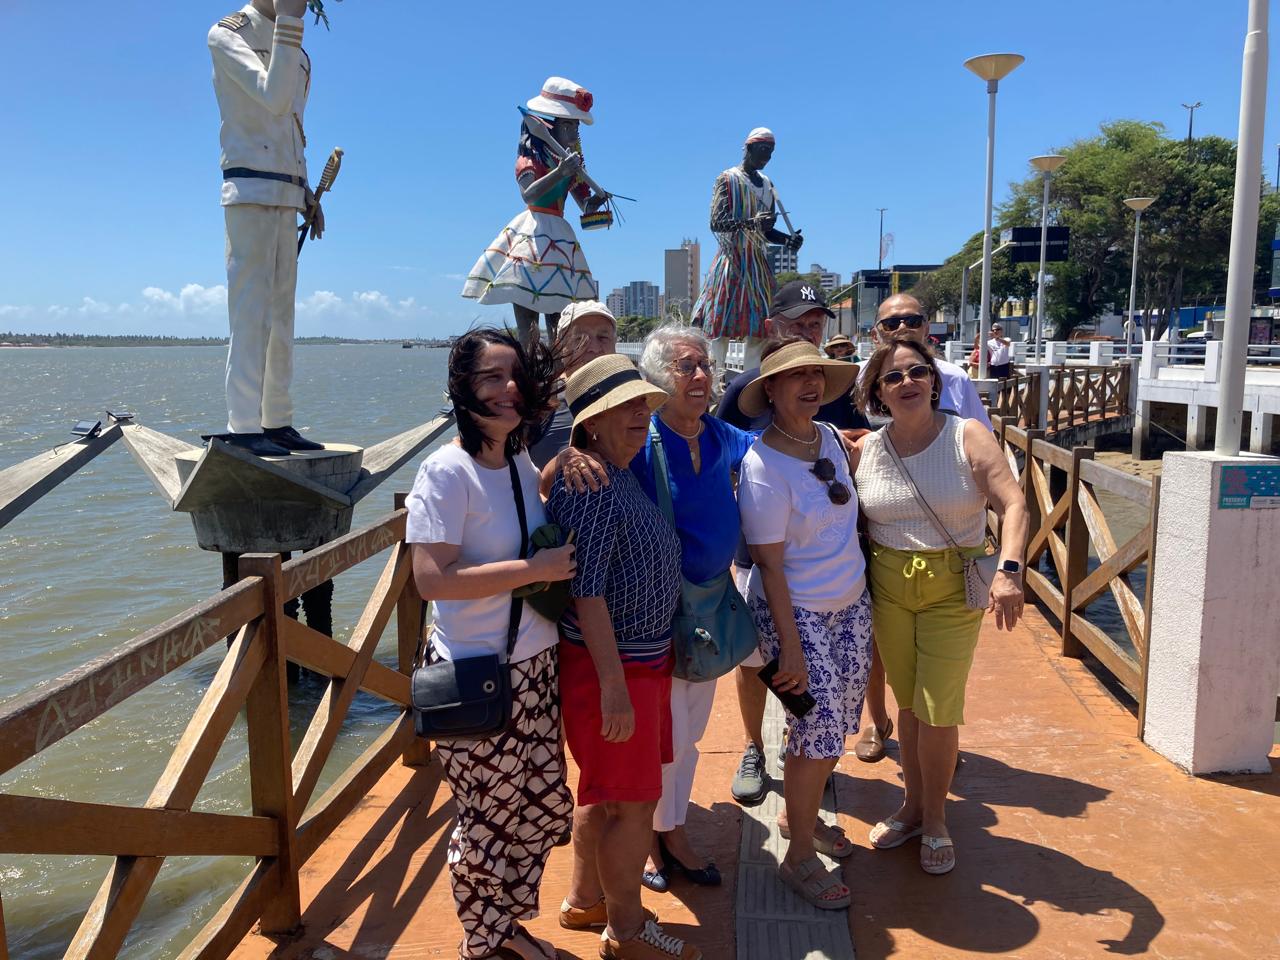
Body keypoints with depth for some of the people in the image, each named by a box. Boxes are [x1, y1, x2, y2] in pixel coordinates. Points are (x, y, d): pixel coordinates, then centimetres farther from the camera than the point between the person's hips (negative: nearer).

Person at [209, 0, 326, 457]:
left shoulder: (297, 52, 19)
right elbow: (273, 98, -18)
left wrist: (307, 192, 19)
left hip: (286, 195, 7)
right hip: (250, 189, -7)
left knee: (281, 316, 6)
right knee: (252, 311, -12)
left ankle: (277, 421, 10)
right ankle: (243, 426, -11)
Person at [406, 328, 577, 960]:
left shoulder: (521, 464, 5)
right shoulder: (447, 471, -17)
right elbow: (432, 579, -25)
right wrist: (535, 568, -23)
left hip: (536, 668, 7)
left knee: (544, 808, 17)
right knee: (488, 822, 9)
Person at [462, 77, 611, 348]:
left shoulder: (571, 161, 17)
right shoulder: (530, 159, -4)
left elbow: (586, 205, 17)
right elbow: (529, 194, -23)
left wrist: (597, 200, -6)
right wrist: (560, 171, -36)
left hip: (560, 237, 7)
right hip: (531, 235, -7)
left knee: (559, 332, 2)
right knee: (527, 333, -12)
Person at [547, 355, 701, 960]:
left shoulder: (625, 474, 10)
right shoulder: (588, 481, -20)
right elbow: (586, 591, -24)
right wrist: (613, 684, -25)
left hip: (644, 659, 9)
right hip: (610, 666, -9)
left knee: (604, 791, 22)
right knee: (632, 802, 5)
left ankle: (584, 900, 39)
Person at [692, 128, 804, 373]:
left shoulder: (767, 185, 17)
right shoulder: (728, 179, -3)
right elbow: (716, 223, -14)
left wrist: (788, 240, 1)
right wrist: (750, 222, -28)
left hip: (759, 263, 7)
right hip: (733, 262, -6)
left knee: (759, 329, 1)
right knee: (723, 328, -8)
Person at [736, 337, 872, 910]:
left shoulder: (831, 437, 1)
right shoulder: (762, 465, -20)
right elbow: (769, 565, -19)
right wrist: (790, 649, -18)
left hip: (851, 603, 7)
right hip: (795, 612, -7)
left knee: (835, 726, 14)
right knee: (819, 728, -4)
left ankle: (800, 815, 38)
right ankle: (799, 858, 16)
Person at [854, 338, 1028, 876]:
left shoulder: (967, 437, -9)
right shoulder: (866, 449, -1)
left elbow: (1013, 506, -17)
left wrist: (1009, 570, -31)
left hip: (953, 588, -2)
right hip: (888, 587, 3)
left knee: (938, 710, -2)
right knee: (908, 704, 14)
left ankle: (935, 822, 21)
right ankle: (913, 806, 34)